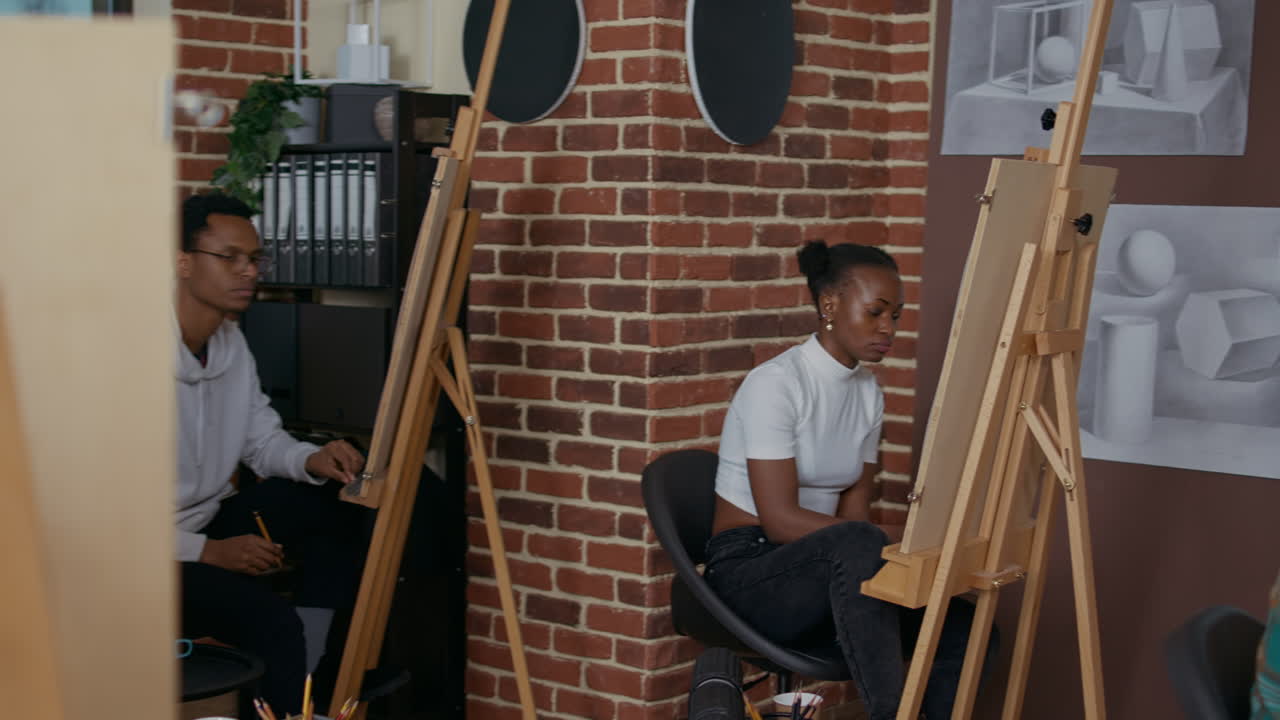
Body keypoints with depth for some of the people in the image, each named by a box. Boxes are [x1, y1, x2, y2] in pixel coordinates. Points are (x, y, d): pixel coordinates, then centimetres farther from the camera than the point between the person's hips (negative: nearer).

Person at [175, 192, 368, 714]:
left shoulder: (230, 341, 3)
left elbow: (263, 440, 12)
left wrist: (310, 461, -12)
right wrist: (208, 552, -23)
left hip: (207, 521, 9)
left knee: (334, 504, -3)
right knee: (270, 620, -27)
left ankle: (327, 678, 3)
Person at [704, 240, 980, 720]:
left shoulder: (868, 393, 9)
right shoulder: (775, 383, -15)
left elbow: (854, 511, 5)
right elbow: (780, 519, -20)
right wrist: (898, 539, -24)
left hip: (821, 574, 7)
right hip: (749, 573, -7)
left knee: (961, 625, -17)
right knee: (856, 543, -38)